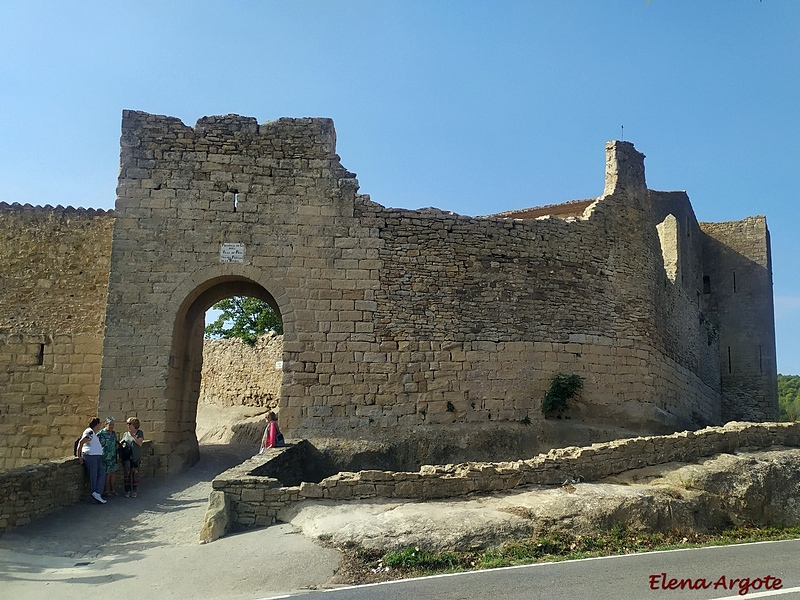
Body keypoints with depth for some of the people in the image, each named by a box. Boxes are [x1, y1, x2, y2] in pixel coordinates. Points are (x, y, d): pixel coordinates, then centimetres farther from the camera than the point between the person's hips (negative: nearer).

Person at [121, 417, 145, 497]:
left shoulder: (140, 433, 3)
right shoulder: (125, 434, 13)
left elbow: (140, 443, -8)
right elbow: (121, 444, 20)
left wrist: (133, 436, -15)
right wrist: (121, 443, -3)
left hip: (136, 457, -3)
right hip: (126, 457, 3)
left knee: (135, 474, -1)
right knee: (127, 474, 0)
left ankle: (134, 491, 8)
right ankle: (127, 491, 8)